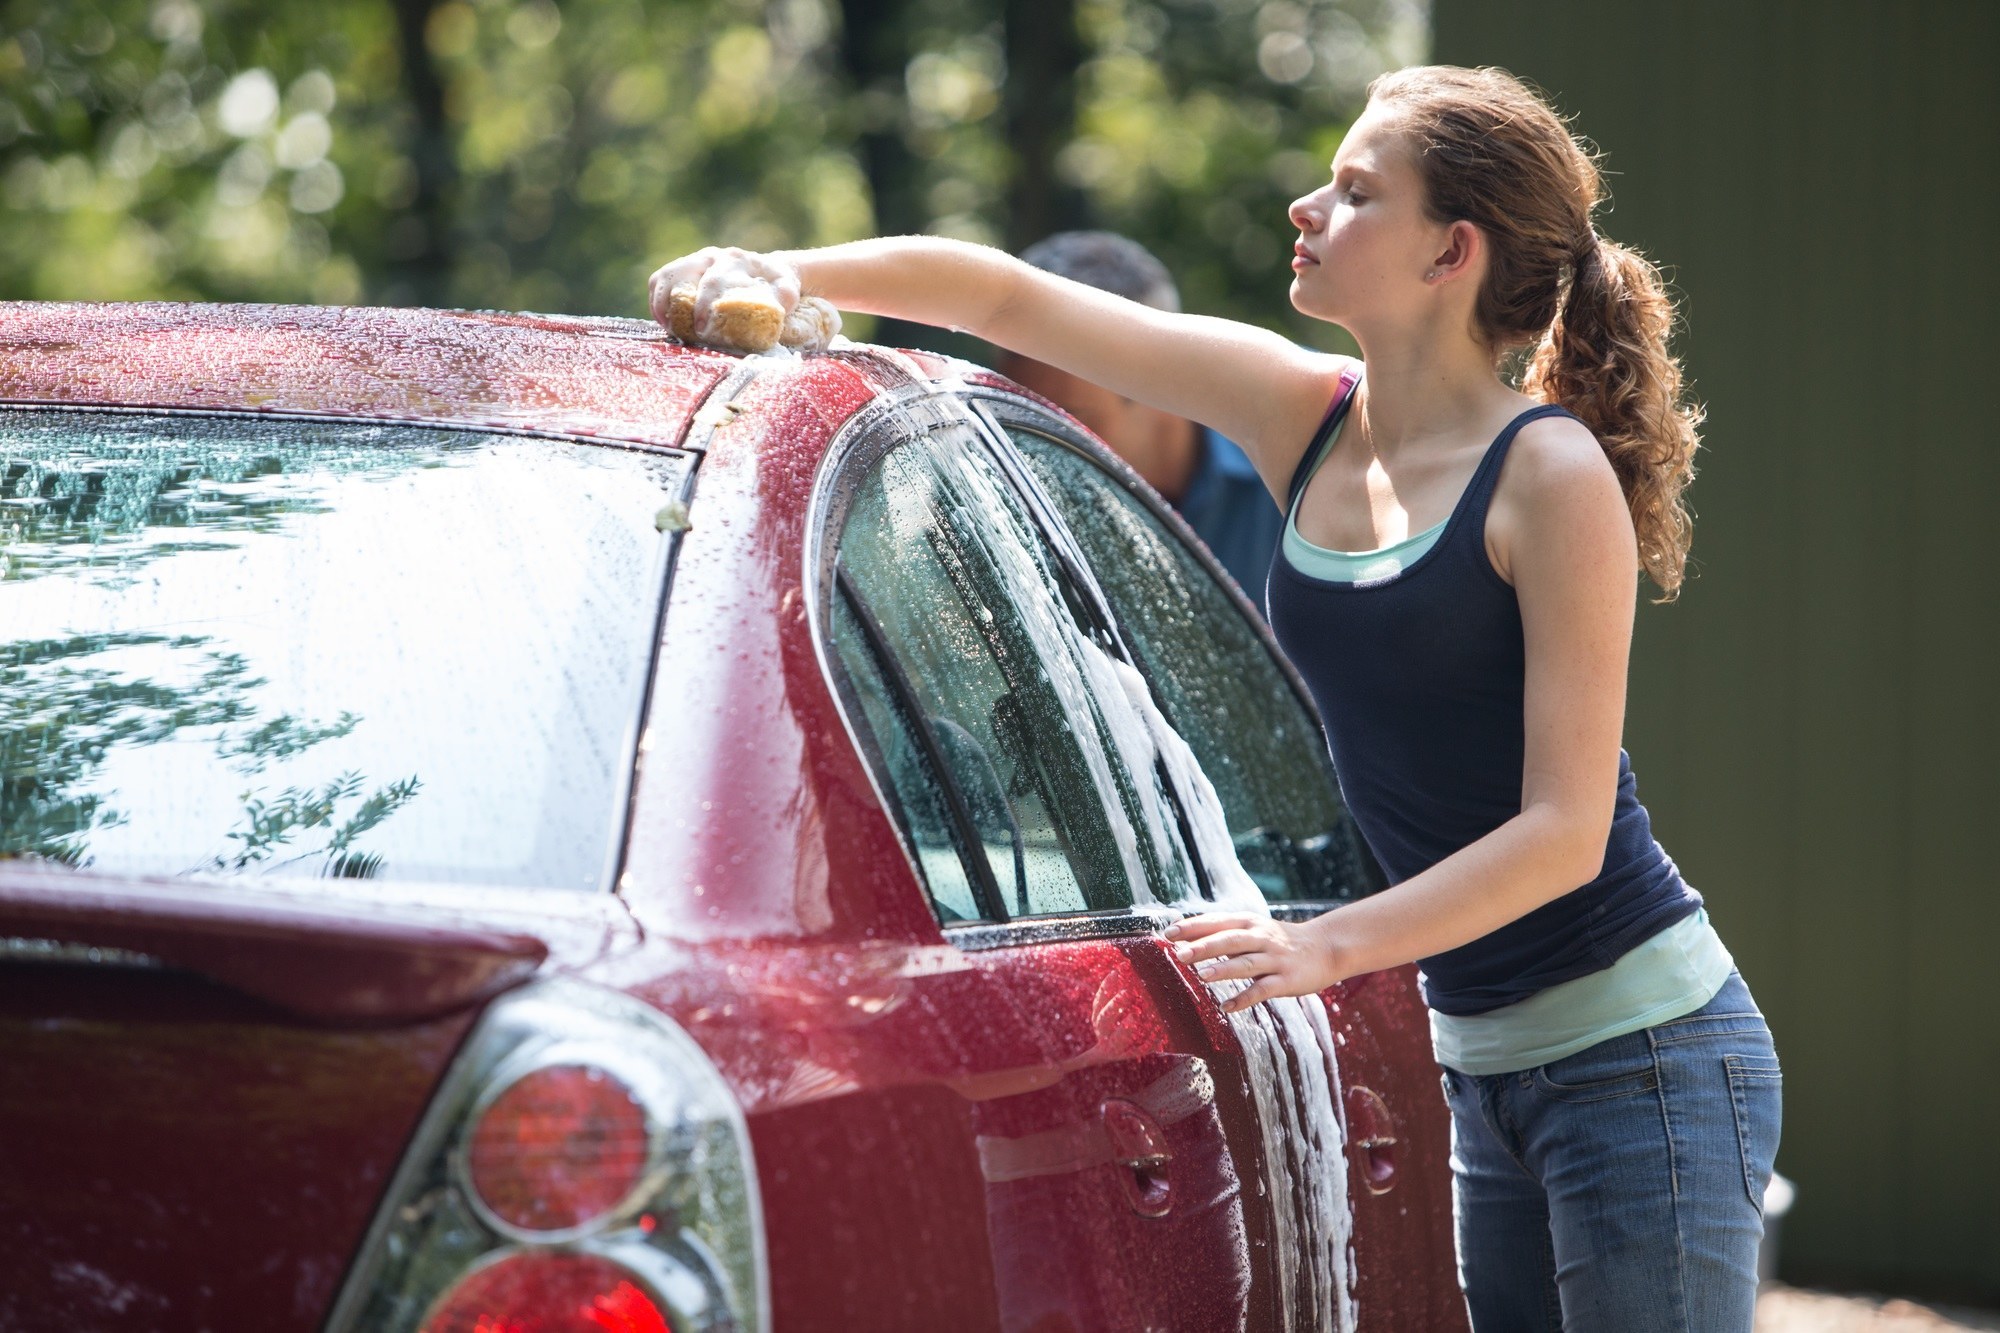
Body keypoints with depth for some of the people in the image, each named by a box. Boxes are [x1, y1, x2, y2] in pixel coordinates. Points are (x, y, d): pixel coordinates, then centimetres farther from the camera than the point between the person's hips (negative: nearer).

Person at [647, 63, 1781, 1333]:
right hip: (1481, 1062, 7)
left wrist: (1328, 946, -26)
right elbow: (1006, 295, 8)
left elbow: (1565, 827, -17)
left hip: (1641, 1054, -7)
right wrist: (779, 272, -2)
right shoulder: (1304, 418, 5)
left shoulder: (1550, 476, -13)